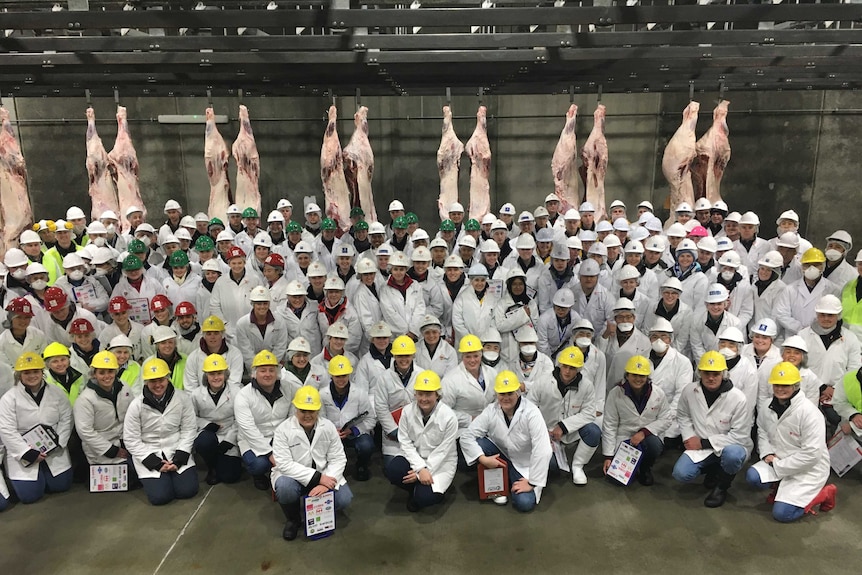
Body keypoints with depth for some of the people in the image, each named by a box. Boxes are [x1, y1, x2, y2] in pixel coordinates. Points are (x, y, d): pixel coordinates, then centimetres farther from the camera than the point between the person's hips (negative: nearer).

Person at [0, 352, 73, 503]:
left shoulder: (56, 393, 0)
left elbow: (66, 419, 2)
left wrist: (58, 442, -13)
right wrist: (28, 453, -19)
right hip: (22, 453, -3)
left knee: (61, 485, 0)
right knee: (29, 494, -10)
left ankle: (44, 473, 32)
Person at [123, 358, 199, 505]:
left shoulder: (182, 398, -8)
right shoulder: (136, 405, -10)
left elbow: (189, 429, -2)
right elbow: (131, 440, -6)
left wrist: (178, 460, -11)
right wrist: (155, 463, -13)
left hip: (177, 450, 1)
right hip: (148, 455, -1)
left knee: (188, 490, -12)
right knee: (160, 496, -16)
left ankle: (172, 473, 20)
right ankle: (152, 478, 18)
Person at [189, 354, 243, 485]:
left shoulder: (236, 392, -10)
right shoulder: (196, 394, -4)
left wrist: (228, 441, -14)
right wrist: (206, 424, -15)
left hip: (229, 437, 0)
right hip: (207, 434, 1)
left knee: (230, 476, -6)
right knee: (204, 442, -37)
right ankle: (211, 468, -3)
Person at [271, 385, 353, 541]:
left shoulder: (328, 427, -7)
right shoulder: (283, 430, -15)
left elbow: (338, 459, -9)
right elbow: (284, 464, -22)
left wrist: (324, 483, -27)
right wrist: (317, 477, -29)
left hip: (323, 476, 2)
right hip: (293, 476, -2)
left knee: (344, 498, -20)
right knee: (285, 487, -35)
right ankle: (293, 519, -1)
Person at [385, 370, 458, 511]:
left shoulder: (449, 417, -18)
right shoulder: (407, 411, -10)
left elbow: (443, 450, -14)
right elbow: (405, 443, -10)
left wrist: (425, 471, -20)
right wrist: (420, 468, -22)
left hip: (440, 462, -3)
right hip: (414, 458, 3)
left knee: (425, 497, -26)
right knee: (392, 470, -27)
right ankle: (415, 489, 5)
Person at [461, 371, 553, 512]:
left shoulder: (531, 413, -25)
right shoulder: (491, 411, -14)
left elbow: (543, 451, -29)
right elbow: (466, 436, -15)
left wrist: (532, 483, -25)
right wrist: (483, 459, -27)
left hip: (524, 466, -3)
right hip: (500, 458, 3)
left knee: (524, 503, -24)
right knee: (476, 443, -25)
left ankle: (513, 482, 12)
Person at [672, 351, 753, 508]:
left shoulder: (738, 398, -20)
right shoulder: (689, 390, -8)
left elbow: (741, 436, -17)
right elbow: (682, 415, 10)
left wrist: (704, 442, -18)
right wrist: (689, 437, -8)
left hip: (731, 446, -3)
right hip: (701, 447, 3)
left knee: (732, 454, -39)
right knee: (681, 474, -19)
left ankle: (722, 486, -4)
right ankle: (714, 469, 15)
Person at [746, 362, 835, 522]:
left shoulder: (809, 412, -21)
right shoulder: (768, 408, -1)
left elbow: (811, 454, -23)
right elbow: (762, 432, 11)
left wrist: (778, 466, -18)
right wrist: (767, 454, -9)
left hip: (809, 469, -5)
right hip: (778, 462, 5)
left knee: (782, 513, -15)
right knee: (753, 476, -23)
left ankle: (824, 493, 9)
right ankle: (784, 488, 7)